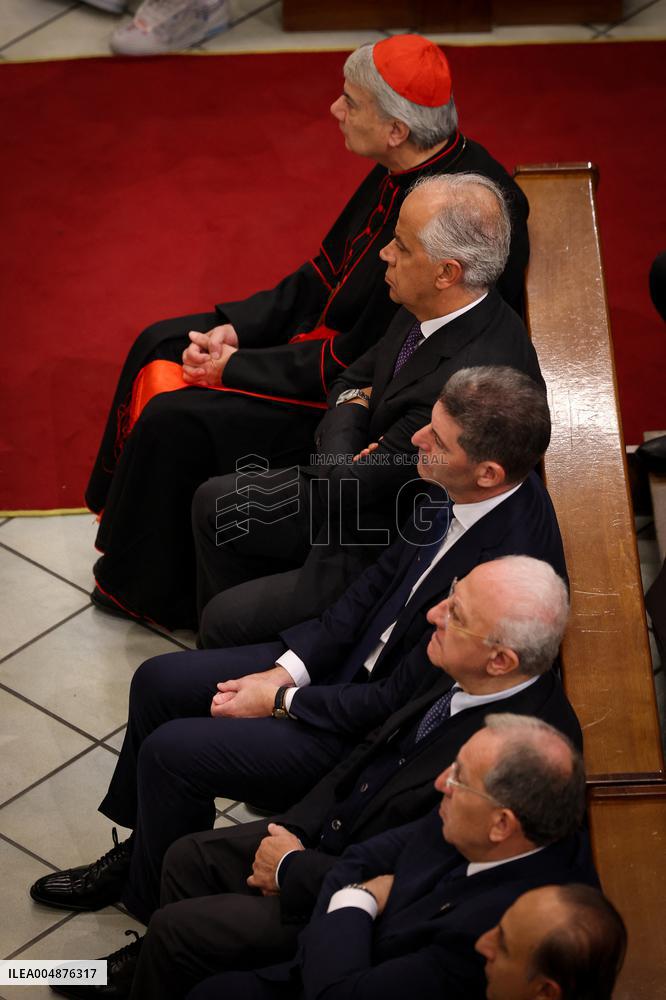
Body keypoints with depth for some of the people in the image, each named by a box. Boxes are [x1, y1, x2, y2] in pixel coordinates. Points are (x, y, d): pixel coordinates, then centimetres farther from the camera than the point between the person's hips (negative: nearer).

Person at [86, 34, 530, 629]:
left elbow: (359, 365, -26)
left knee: (175, 419, -13)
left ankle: (153, 591, 12)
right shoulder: (412, 169, -5)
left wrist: (234, 367, -16)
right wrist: (236, 328, -2)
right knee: (159, 347, 10)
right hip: (328, 335, 10)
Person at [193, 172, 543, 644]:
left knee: (226, 621, -8)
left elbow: (344, 486, -29)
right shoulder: (430, 309, -8)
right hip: (366, 488, 9)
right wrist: (351, 407, -12)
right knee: (214, 504, 15)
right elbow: (352, 379, 11)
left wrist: (348, 417, -9)